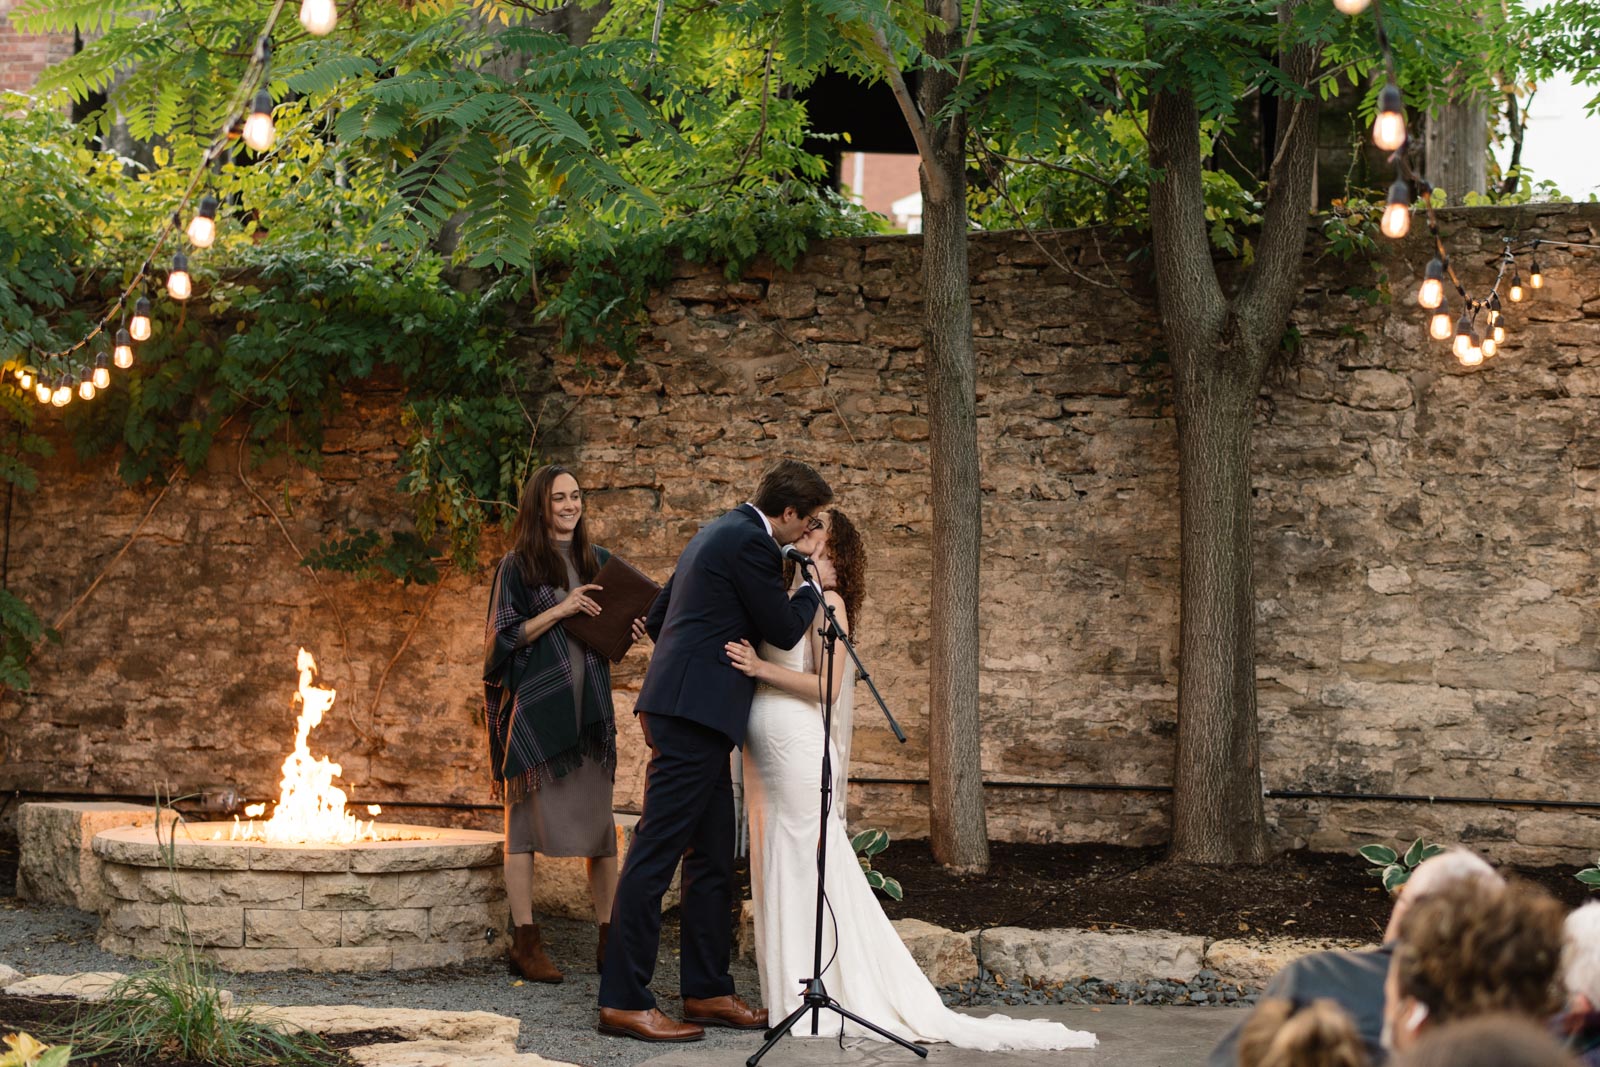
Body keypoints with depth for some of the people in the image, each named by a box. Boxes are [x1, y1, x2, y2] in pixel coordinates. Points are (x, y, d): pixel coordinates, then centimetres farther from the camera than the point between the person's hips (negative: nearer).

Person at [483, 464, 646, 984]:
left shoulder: (598, 561, 14)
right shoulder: (517, 565, 0)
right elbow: (504, 637, -5)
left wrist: (630, 631, 0)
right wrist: (559, 610, -15)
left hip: (589, 706, 5)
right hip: (534, 706, -4)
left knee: (600, 821, 2)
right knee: (526, 819, -2)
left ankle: (607, 938, 6)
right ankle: (525, 944, -1)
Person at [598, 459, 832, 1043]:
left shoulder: (720, 533, 20)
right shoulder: (751, 543, -11)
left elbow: (656, 618, 24)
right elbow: (785, 629, -7)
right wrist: (813, 586, 8)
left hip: (681, 709, 11)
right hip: (696, 710, -11)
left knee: (713, 857, 13)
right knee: (656, 852, -10)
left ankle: (707, 991, 18)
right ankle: (624, 1000, -9)